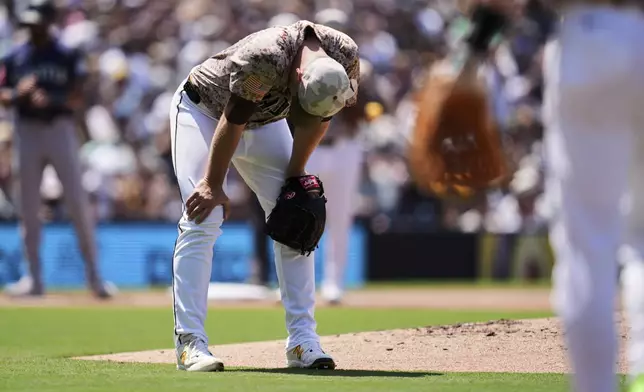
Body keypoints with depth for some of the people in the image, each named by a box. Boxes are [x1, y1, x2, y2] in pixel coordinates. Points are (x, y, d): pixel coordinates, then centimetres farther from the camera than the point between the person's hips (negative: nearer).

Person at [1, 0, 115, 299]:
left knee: (78, 204, -4)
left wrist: (51, 99, -23)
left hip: (60, 128, -2)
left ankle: (93, 275, 1)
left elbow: (76, 100, -5)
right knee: (29, 207, 4)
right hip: (27, 131, 2)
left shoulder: (67, 56, 0)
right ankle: (34, 278, 11)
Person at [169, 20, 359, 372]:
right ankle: (190, 342, -19)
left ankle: (302, 340, 0)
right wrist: (213, 184, -19)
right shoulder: (262, 59, -41)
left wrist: (295, 177, -5)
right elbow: (232, 121, -29)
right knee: (202, 218, -18)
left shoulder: (345, 57, -24)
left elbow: (316, 119, -9)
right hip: (203, 109, -6)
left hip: (264, 120, 6)